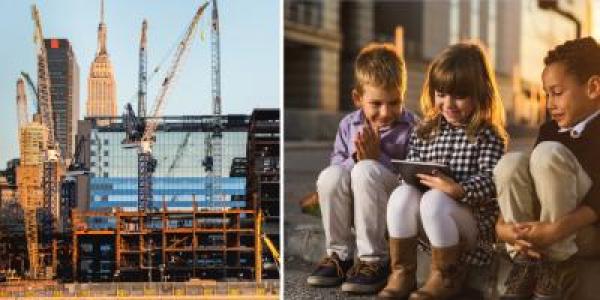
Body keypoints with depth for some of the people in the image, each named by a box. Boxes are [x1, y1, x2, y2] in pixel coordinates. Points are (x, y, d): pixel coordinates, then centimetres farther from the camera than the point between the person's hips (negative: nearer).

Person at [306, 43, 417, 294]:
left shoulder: (412, 128, -6)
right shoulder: (349, 125, 7)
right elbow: (336, 163, 5)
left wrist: (377, 157, -19)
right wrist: (354, 159, -15)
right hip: (351, 208, 4)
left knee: (366, 170, -31)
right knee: (330, 175, -25)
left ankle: (374, 260, -23)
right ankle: (339, 255, -10)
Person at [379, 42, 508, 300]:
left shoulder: (488, 136, -5)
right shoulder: (424, 131, 11)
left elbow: (490, 181, -17)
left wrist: (459, 190, -35)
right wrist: (413, 176, -13)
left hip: (473, 218, -4)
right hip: (427, 222, 4)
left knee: (433, 201, -34)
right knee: (402, 194, -25)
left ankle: (446, 277, -12)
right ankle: (402, 274, -16)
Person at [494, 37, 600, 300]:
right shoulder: (549, 131, 12)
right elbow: (517, 178, 3)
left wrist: (558, 230, -33)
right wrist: (503, 224, -15)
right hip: (542, 227, 5)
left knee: (548, 153, -26)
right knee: (511, 163, -19)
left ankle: (558, 266, -22)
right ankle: (525, 266, -18)